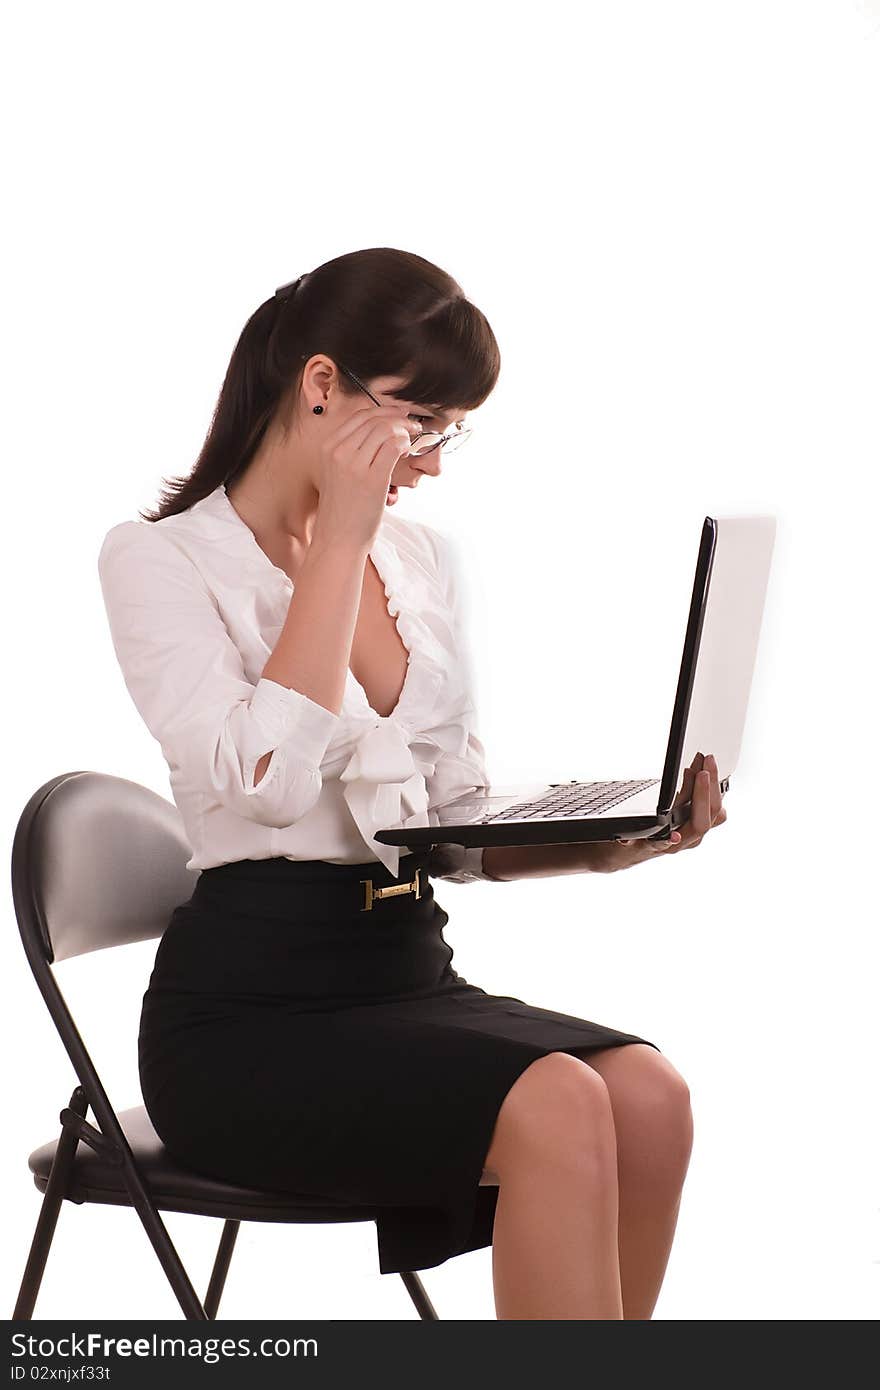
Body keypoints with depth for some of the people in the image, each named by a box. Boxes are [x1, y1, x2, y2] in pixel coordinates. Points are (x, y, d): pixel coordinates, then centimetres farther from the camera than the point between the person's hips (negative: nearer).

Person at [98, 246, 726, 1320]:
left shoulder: (423, 559, 15)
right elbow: (266, 781, -18)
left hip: (409, 970, 6)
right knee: (556, 1106, -30)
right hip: (247, 1007, -6)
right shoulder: (158, 559, -2)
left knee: (647, 1093, -23)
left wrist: (601, 843, -2)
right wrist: (340, 540, -13)